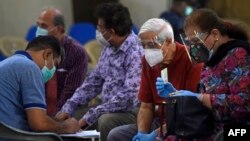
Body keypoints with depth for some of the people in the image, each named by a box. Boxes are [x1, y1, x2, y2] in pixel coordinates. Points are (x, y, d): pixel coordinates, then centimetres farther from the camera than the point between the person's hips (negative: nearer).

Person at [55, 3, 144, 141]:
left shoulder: (135, 53, -20)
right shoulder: (109, 48, 9)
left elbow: (129, 96, -27)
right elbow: (94, 80, 17)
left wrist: (91, 116, -25)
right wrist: (68, 107, 5)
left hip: (130, 113, -9)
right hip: (108, 111, 9)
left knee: (106, 121, -36)